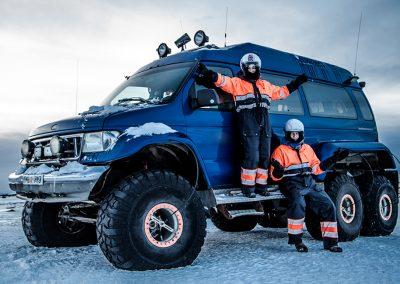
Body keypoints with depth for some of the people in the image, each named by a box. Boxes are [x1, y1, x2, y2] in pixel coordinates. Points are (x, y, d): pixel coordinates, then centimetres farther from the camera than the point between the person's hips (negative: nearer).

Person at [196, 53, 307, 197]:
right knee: (251, 157, -13)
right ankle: (248, 187, -4)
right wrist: (208, 73, -22)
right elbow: (221, 80, -5)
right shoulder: (237, 83, 10)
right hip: (248, 123, -6)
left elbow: (282, 92, 35)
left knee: (264, 157, 6)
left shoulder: (266, 85, 25)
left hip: (264, 123, 6)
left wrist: (297, 82, 38)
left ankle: (260, 185, 15)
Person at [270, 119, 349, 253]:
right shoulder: (281, 150, 4)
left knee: (328, 205, -10)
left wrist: (333, 159, 12)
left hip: (310, 184, 5)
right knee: (298, 203, -35)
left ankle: (330, 241, -2)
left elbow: (317, 168, 20)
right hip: (292, 185, -5)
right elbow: (275, 176, -3)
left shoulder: (308, 149, 21)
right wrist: (278, 170, -27)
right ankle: (296, 239, -24)